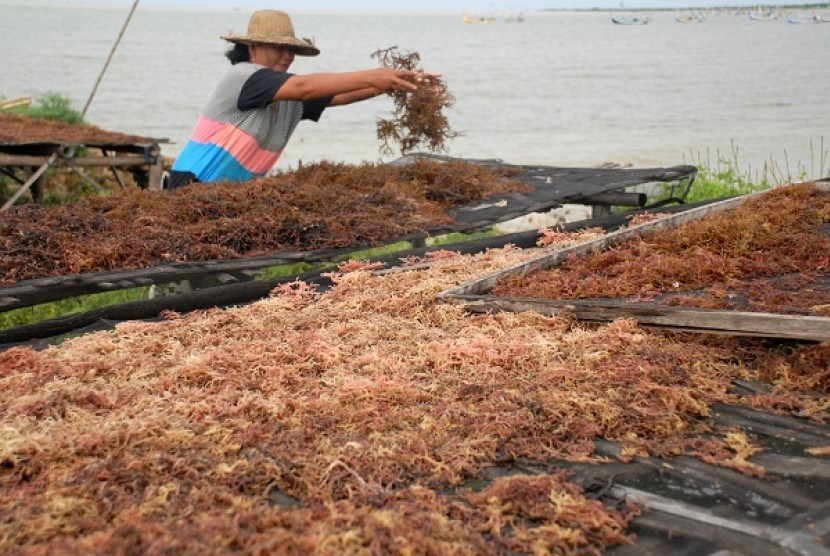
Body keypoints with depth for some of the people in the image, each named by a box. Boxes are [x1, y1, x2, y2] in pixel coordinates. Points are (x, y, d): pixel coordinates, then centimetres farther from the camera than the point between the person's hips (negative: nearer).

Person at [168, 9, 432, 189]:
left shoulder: (292, 99, 3)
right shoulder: (241, 75, -18)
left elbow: (340, 95, -8)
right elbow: (304, 87, -30)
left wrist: (389, 83, -24)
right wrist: (371, 76, -33)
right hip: (194, 187, -7)